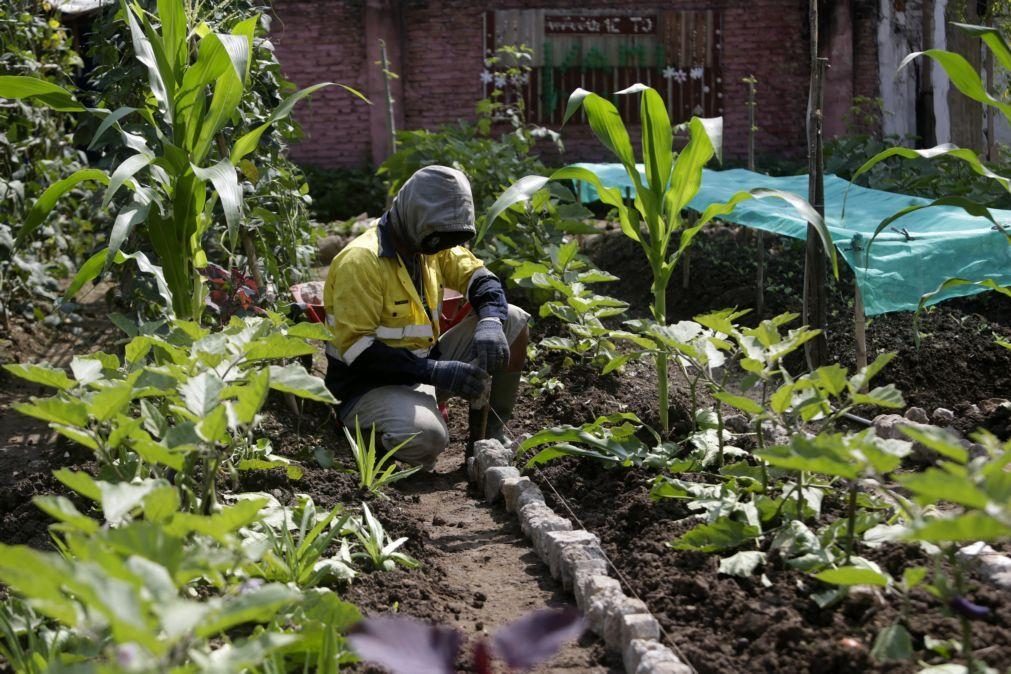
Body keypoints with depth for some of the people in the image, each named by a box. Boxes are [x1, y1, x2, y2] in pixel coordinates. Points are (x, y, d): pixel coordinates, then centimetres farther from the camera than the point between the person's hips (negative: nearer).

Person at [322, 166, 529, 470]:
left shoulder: (432, 244, 2)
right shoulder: (360, 260, -23)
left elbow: (480, 277, 2)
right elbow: (356, 349, -26)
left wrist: (490, 322, -22)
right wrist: (435, 372, -32)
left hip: (426, 366, 8)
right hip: (370, 385, -8)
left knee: (512, 322, -1)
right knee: (425, 436, -39)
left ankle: (487, 439, 6)